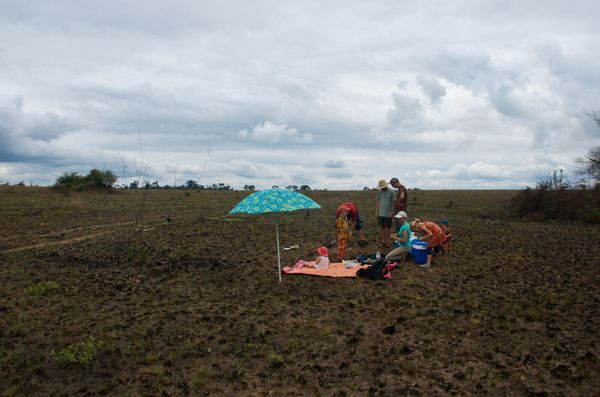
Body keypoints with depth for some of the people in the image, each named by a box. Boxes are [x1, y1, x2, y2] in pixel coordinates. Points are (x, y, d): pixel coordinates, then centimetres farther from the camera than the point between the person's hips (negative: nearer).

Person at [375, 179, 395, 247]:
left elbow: (393, 203, -4)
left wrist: (392, 212, -9)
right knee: (382, 227, 8)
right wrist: (376, 212, 8)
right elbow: (378, 202, 11)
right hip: (381, 213, 4)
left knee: (387, 227, 2)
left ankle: (387, 242, 8)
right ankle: (382, 241, 13)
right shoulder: (380, 192, 6)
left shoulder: (391, 192, -6)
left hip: (388, 214, -4)